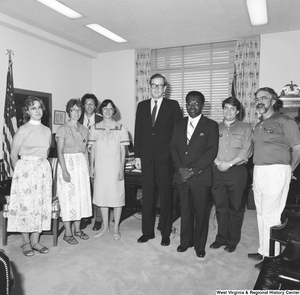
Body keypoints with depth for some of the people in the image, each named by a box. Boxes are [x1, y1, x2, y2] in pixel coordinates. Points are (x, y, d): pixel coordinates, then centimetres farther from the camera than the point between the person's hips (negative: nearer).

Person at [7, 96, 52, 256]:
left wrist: (42, 165, 13)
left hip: (44, 169, 5)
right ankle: (26, 242, 14)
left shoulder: (47, 130, 9)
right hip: (26, 169, -5)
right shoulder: (23, 130, -6)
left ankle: (35, 241, 17)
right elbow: (13, 155, -1)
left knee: (41, 205, 5)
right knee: (26, 205, 0)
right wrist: (18, 172, 4)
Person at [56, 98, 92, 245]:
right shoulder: (63, 129, -5)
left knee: (81, 196, 9)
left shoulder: (84, 129, 11)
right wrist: (64, 170, -17)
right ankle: (68, 233, 8)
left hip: (82, 164, 6)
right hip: (68, 163, -6)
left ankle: (77, 229, 22)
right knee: (68, 198, -2)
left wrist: (87, 166, 8)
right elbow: (60, 152, -9)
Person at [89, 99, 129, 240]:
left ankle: (116, 228, 18)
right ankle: (105, 226, 26)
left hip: (115, 169, -2)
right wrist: (92, 167, 4)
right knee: (101, 196, 10)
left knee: (117, 197, 3)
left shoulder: (120, 128, -1)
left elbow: (123, 150, -1)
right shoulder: (95, 128, 4)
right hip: (100, 168, 2)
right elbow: (93, 149, 7)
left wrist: (122, 169, -6)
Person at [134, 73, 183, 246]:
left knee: (166, 195, 6)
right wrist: (137, 155, 4)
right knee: (147, 195, 9)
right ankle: (148, 231, 22)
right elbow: (138, 131, 8)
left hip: (165, 157, -3)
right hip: (146, 156, 3)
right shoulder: (142, 106, 11)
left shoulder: (173, 105, 2)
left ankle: (166, 233, 19)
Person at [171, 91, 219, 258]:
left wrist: (194, 170, -14)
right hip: (182, 175, 4)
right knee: (185, 211, 12)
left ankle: (200, 245, 20)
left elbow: (212, 151, -8)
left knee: (201, 212, 5)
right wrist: (181, 168, -7)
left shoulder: (211, 125, 0)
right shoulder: (179, 125, 14)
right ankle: (186, 241, 27)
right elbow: (174, 148, 9)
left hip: (201, 176, -3)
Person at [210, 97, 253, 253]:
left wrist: (229, 163, -13)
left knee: (235, 208, 5)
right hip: (217, 171, 2)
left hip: (237, 171, -2)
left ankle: (232, 241, 18)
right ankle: (221, 238, 21)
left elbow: (246, 150, -5)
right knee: (220, 207, 8)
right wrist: (218, 162, -10)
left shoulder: (245, 128, 6)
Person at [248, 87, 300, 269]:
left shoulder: (284, 122, -7)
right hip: (258, 172, 8)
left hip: (275, 172, -7)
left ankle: (272, 257, 11)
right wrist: (258, 172, 9)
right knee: (261, 214, 14)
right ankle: (263, 251, 27)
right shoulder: (259, 125, 16)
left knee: (271, 215, -3)